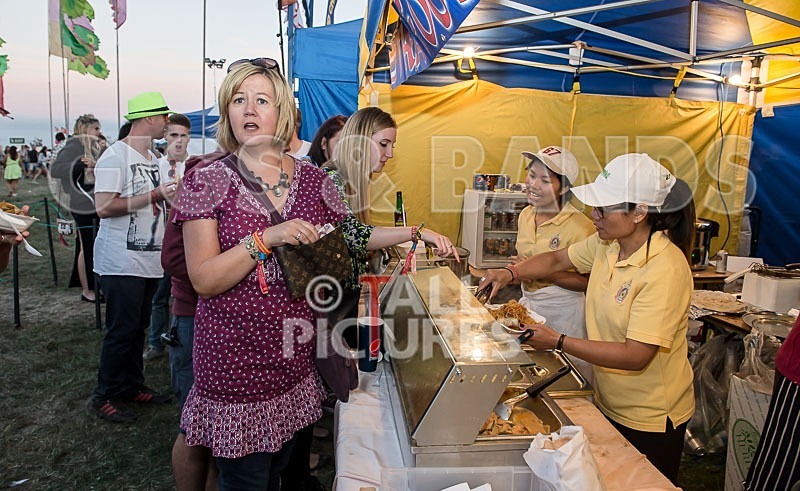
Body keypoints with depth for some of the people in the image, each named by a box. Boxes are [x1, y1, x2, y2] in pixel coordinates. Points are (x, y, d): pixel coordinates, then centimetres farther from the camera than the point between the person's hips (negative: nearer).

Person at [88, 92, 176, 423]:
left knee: (138, 327, 15)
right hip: (122, 262, -8)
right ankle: (104, 398, 12)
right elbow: (104, 207, -22)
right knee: (121, 330, -3)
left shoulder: (152, 158, 15)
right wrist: (155, 195, -20)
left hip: (149, 258, 8)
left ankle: (132, 386, 28)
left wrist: (172, 195, 4)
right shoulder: (115, 156, -13)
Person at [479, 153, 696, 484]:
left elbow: (635, 356, -30)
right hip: (607, 404, 7)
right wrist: (510, 273, -6)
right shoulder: (607, 243, -6)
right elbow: (558, 259, 11)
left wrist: (557, 342, -29)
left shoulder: (665, 270, -28)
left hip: (649, 420, -7)